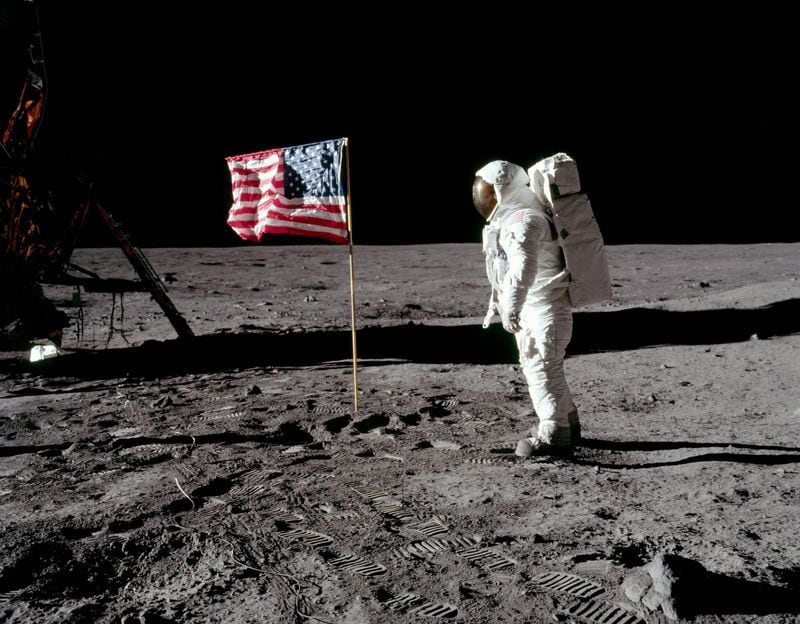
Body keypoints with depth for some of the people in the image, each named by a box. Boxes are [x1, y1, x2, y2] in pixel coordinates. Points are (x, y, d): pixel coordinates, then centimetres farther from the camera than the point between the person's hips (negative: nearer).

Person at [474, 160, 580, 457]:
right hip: (531, 309, 11)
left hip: (544, 309, -11)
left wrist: (511, 307, -44)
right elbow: (505, 268, 25)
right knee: (535, 368, 17)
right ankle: (567, 425, 30)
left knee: (543, 370, -6)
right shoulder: (511, 218, 15)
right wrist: (496, 303, 30)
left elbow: (524, 267, -36)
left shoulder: (524, 220, -20)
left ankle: (553, 435, 3)